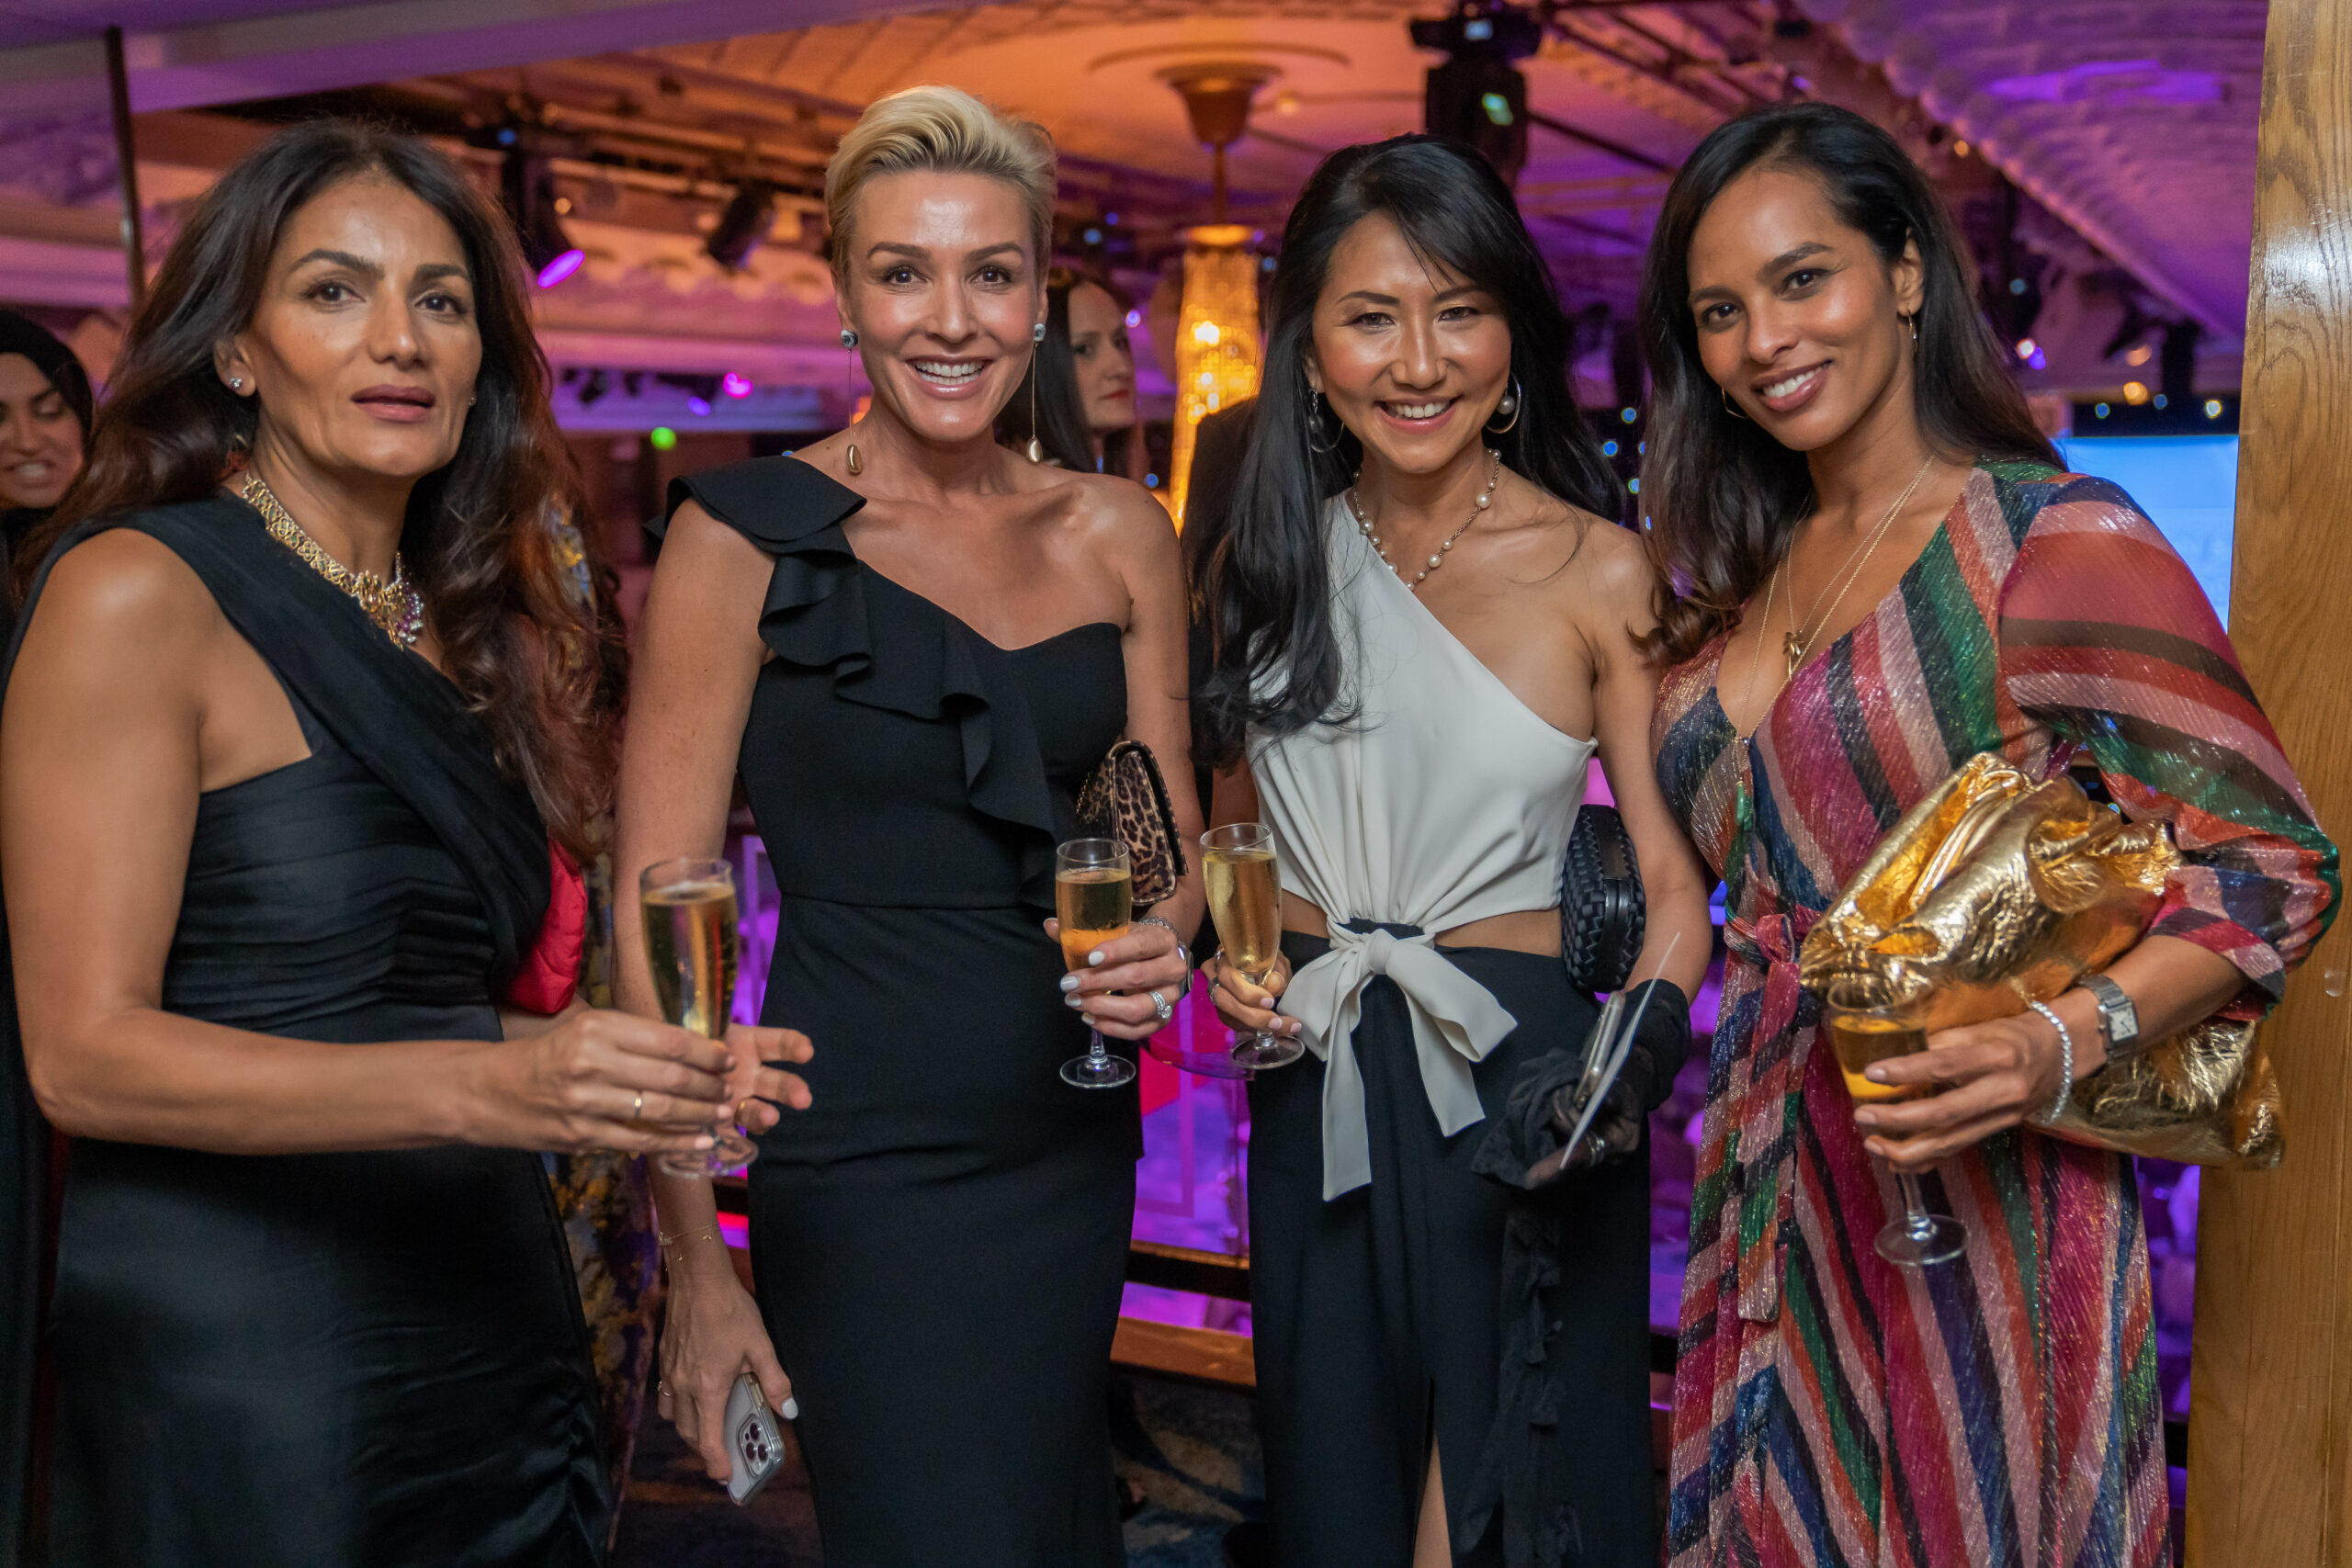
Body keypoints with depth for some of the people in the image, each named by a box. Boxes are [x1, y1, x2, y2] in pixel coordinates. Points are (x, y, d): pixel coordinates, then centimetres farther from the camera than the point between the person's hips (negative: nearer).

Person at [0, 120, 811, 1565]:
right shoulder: (133, 593, -10)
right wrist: (479, 1086, -27)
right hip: (237, 1357, -6)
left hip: (494, 1331, 7)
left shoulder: (468, 627, 10)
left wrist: (648, 1069, 0)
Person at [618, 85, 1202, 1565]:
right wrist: (696, 1261, -12)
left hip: (1080, 1150, 5)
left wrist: (1162, 938, -12)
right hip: (865, 1168, -4)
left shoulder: (1117, 534, 5)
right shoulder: (748, 537, -8)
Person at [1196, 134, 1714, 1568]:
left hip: (1519, 1075, -4)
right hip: (1313, 1087, 4)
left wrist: (1632, 1062, -27)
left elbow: (1674, 880, -10)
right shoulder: (1270, 563, 3)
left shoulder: (1596, 569, -9)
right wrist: (1228, 953, -2)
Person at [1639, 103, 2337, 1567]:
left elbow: (2268, 862, -14)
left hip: (1971, 1201, -6)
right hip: (1768, 1187, 6)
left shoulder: (2058, 539, -11)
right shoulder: (1750, 576, 10)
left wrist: (2062, 1045, -29)